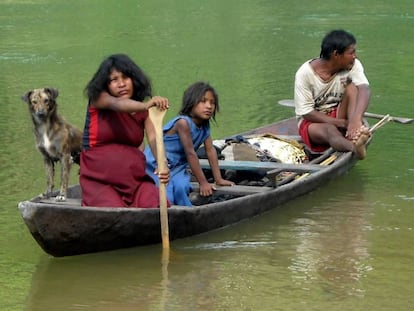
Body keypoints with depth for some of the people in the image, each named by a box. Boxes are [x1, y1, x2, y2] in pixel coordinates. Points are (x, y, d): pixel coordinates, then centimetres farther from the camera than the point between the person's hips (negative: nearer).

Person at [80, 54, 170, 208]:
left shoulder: (143, 112, 8)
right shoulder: (98, 98, -1)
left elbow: (154, 139, -9)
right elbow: (116, 104, -24)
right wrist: (145, 105, -47)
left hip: (133, 177, 3)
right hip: (99, 179, -3)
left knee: (157, 207, -24)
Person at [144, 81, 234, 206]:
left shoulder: (205, 125, -1)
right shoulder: (183, 122, -25)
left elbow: (210, 150, 4)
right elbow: (190, 154, -25)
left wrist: (219, 179, 2)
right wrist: (203, 183, -21)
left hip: (177, 166, 6)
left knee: (182, 187, -23)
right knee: (167, 199, -23)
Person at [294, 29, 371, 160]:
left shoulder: (353, 65, -10)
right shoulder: (305, 73, -18)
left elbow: (364, 90, -28)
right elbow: (306, 113, -17)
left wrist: (355, 120, -49)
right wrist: (342, 123, -29)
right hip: (313, 121, -3)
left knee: (353, 87, -22)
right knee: (330, 130, -38)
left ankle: (356, 130, -44)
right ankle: (354, 147, -71)